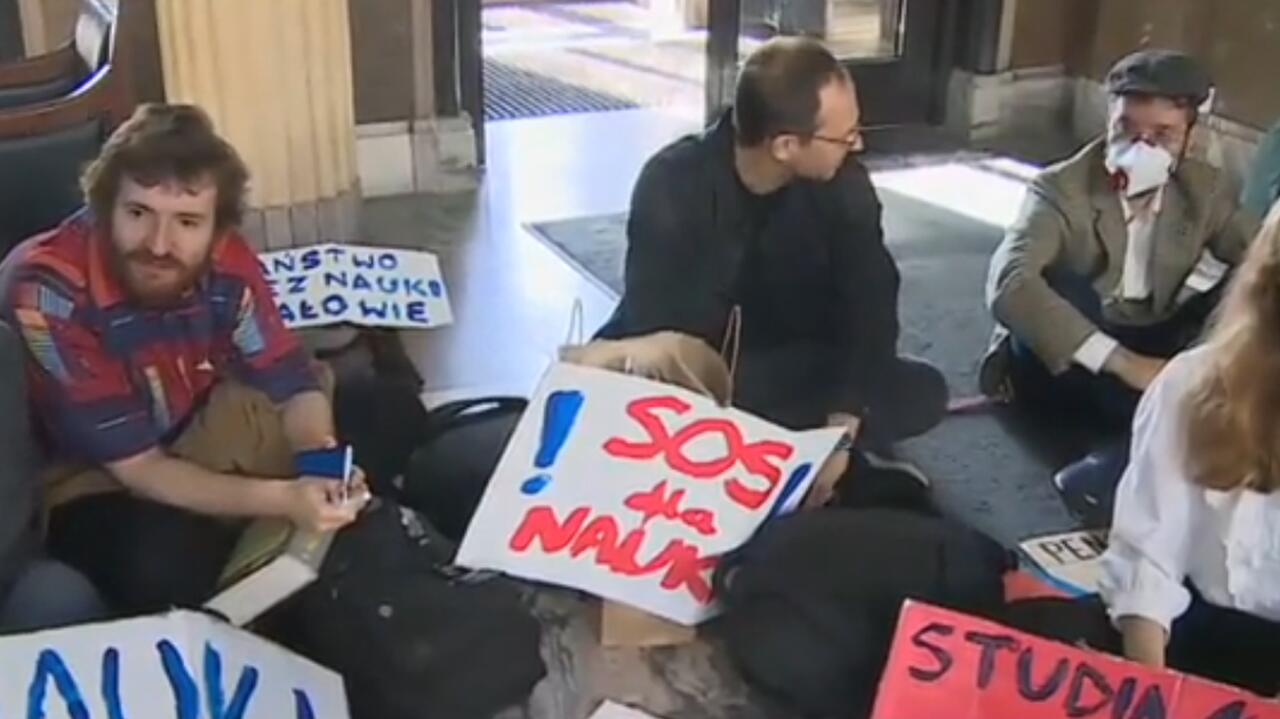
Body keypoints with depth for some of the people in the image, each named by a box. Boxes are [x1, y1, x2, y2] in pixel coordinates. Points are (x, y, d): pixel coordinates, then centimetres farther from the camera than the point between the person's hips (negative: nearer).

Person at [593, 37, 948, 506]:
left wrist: (842, 427, -32)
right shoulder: (673, 186, -23)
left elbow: (870, 306, -18)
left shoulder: (843, 182, -14)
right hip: (688, 370, -3)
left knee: (923, 393, -20)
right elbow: (654, 326, -26)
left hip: (789, 365, 4)